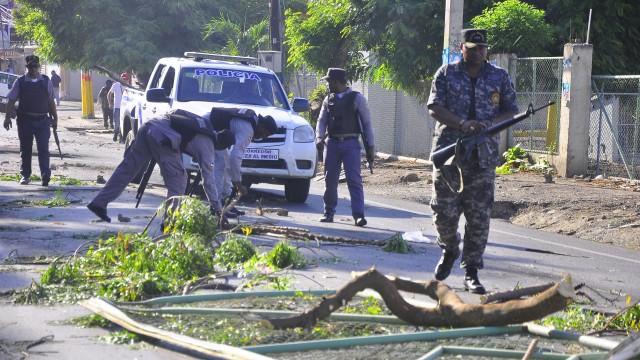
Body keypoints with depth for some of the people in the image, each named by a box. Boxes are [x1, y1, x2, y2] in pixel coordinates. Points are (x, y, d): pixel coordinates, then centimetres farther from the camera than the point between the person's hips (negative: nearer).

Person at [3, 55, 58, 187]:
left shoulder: (46, 81, 6)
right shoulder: (20, 82, 2)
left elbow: (51, 101, 10)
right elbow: (11, 101, 1)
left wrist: (54, 118, 10)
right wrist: (8, 117, -8)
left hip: (42, 121, 0)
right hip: (25, 120, 0)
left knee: (43, 149, -9)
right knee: (25, 149, 10)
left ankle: (46, 176, -16)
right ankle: (25, 175, 20)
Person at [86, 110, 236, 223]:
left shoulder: (205, 124, 26)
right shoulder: (207, 144, 6)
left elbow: (176, 112, 33)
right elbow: (209, 178, 5)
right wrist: (217, 208, 10)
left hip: (150, 125, 8)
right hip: (162, 136, -8)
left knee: (128, 167, 11)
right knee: (177, 178, 3)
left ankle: (99, 203, 14)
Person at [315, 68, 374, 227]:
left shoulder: (357, 98, 1)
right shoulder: (328, 100, 13)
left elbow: (367, 123, 2)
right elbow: (321, 120, 10)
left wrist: (370, 147, -1)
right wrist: (319, 137, -10)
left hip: (350, 143, -4)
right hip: (332, 142, 4)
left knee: (354, 179, -11)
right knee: (330, 179, 6)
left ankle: (358, 215, -15)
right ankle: (329, 213, 18)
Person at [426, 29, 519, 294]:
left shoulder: (500, 77, 11)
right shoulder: (446, 73, 6)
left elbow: (511, 111, 12)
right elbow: (434, 108, -2)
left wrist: (490, 124, -10)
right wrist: (462, 124, -17)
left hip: (484, 154, 1)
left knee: (479, 215, -1)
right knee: (444, 209, -2)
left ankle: (471, 272, 6)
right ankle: (450, 249, 28)